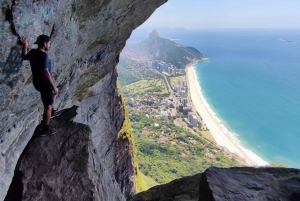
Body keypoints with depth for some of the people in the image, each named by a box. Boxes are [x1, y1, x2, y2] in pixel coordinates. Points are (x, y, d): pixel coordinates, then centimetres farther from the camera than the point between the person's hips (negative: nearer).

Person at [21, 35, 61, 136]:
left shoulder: (32, 52, 1)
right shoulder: (43, 55, -26)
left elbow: (24, 57, 24)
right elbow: (46, 72, -29)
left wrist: (25, 46, 26)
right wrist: (53, 86, -24)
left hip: (37, 81, 10)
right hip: (44, 84, -10)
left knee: (53, 93, 34)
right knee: (48, 106, 3)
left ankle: (52, 112, 50)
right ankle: (45, 129, 13)